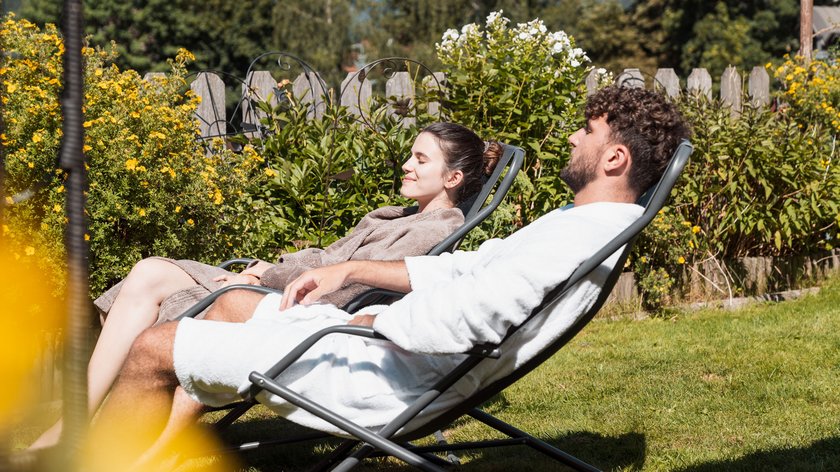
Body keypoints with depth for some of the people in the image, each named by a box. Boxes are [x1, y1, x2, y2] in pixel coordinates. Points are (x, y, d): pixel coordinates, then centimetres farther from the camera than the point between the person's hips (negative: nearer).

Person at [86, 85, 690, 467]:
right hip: (389, 349, 11)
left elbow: (463, 315, -35)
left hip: (381, 381, -11)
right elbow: (475, 267, 18)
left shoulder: (577, 235, -24)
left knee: (156, 348, -4)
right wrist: (352, 270, 14)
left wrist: (379, 320, -15)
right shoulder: (584, 227, 10)